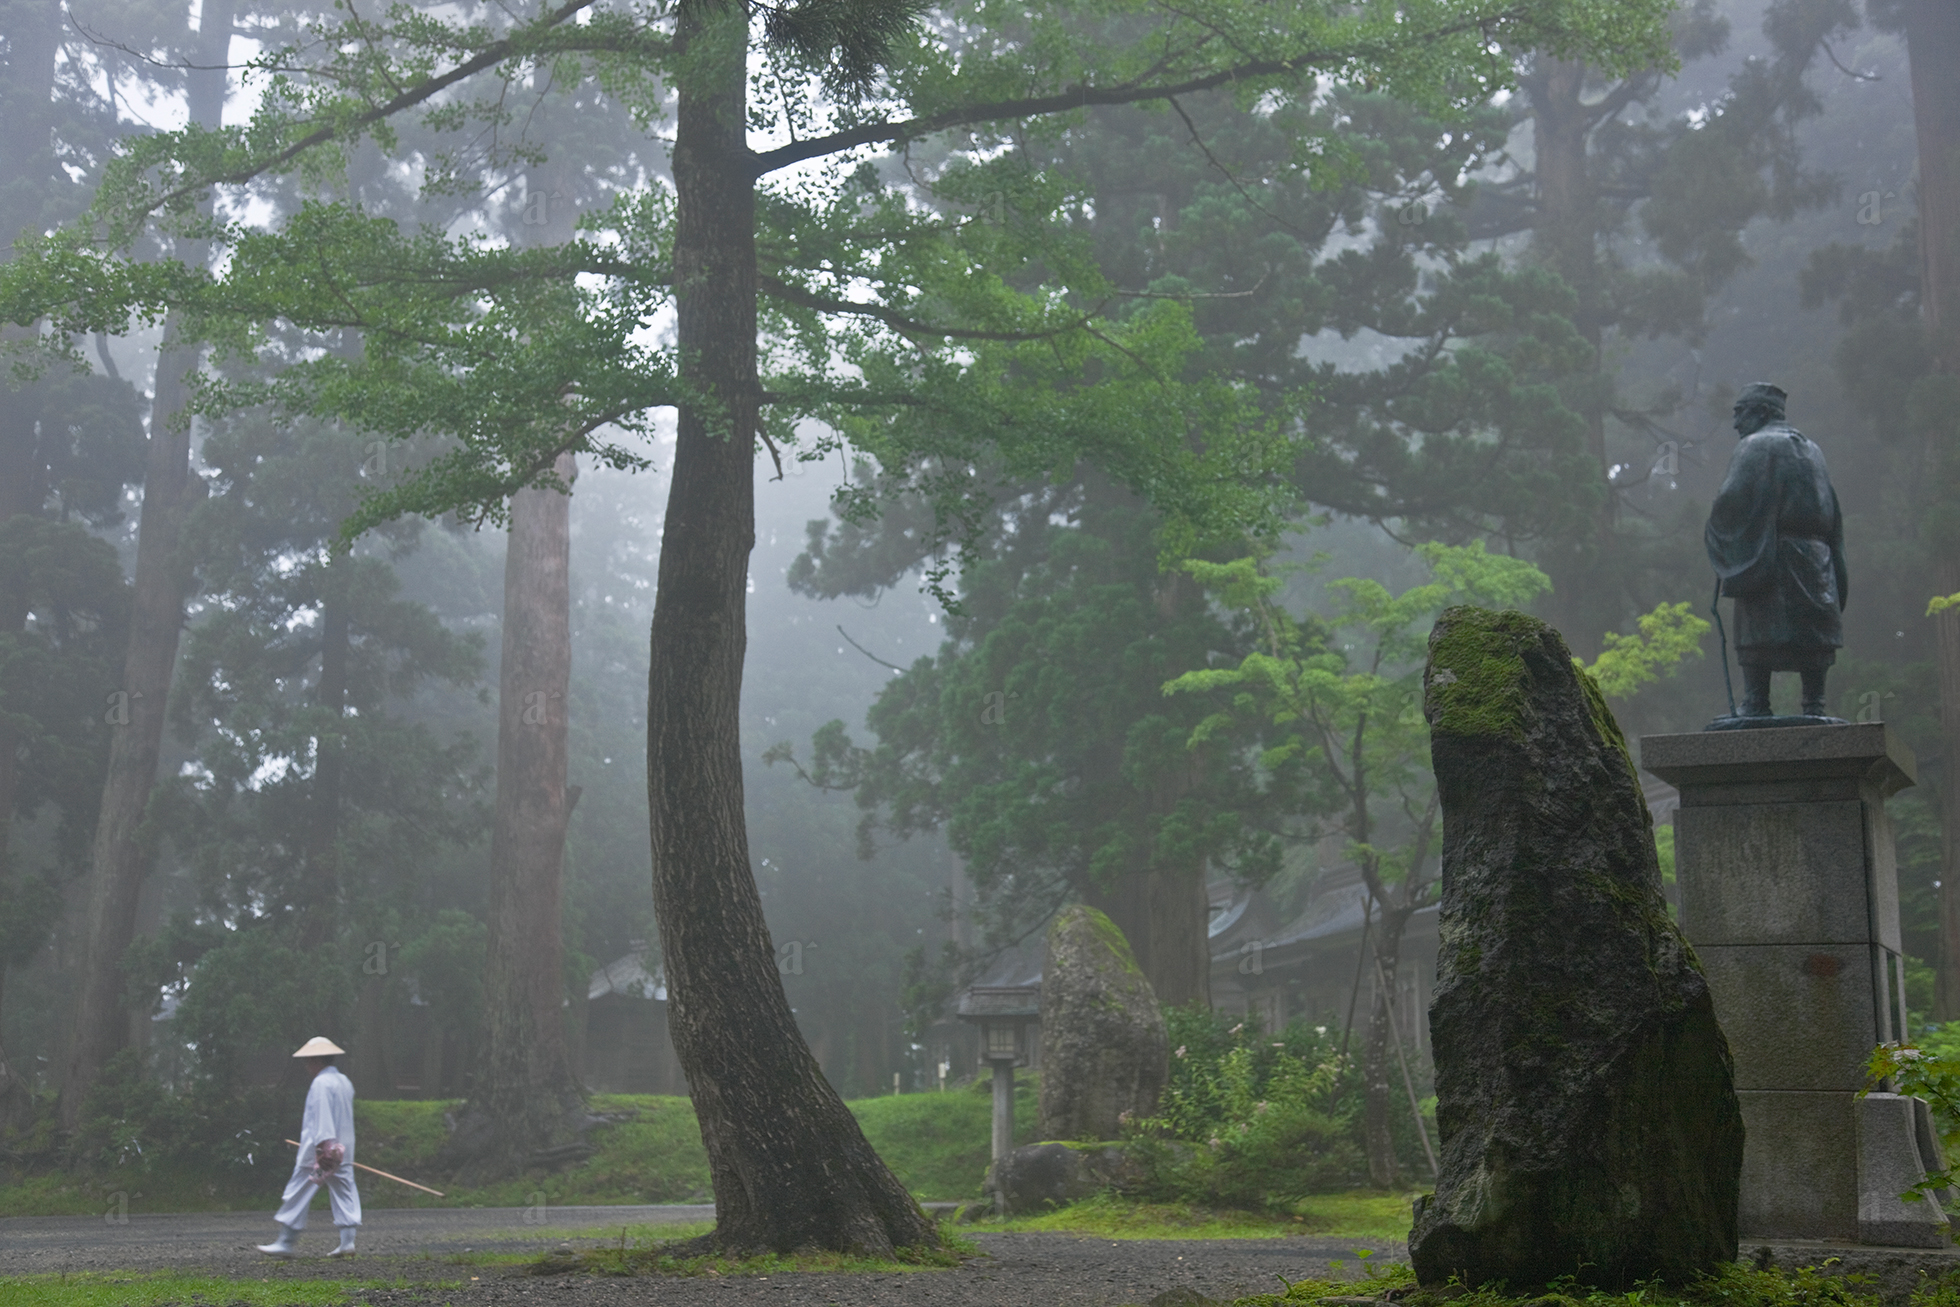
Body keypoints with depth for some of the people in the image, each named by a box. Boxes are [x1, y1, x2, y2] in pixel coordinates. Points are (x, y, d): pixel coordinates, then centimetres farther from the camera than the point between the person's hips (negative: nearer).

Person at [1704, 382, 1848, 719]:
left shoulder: (1756, 446, -4)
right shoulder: (1810, 449, 20)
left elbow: (1733, 500, -13)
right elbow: (1832, 512, 20)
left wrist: (1711, 534, 3)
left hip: (1765, 556, -7)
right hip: (1815, 560, 7)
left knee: (1759, 635, -7)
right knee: (1812, 633, 4)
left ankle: (1756, 704, -11)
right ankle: (1814, 705, 0)